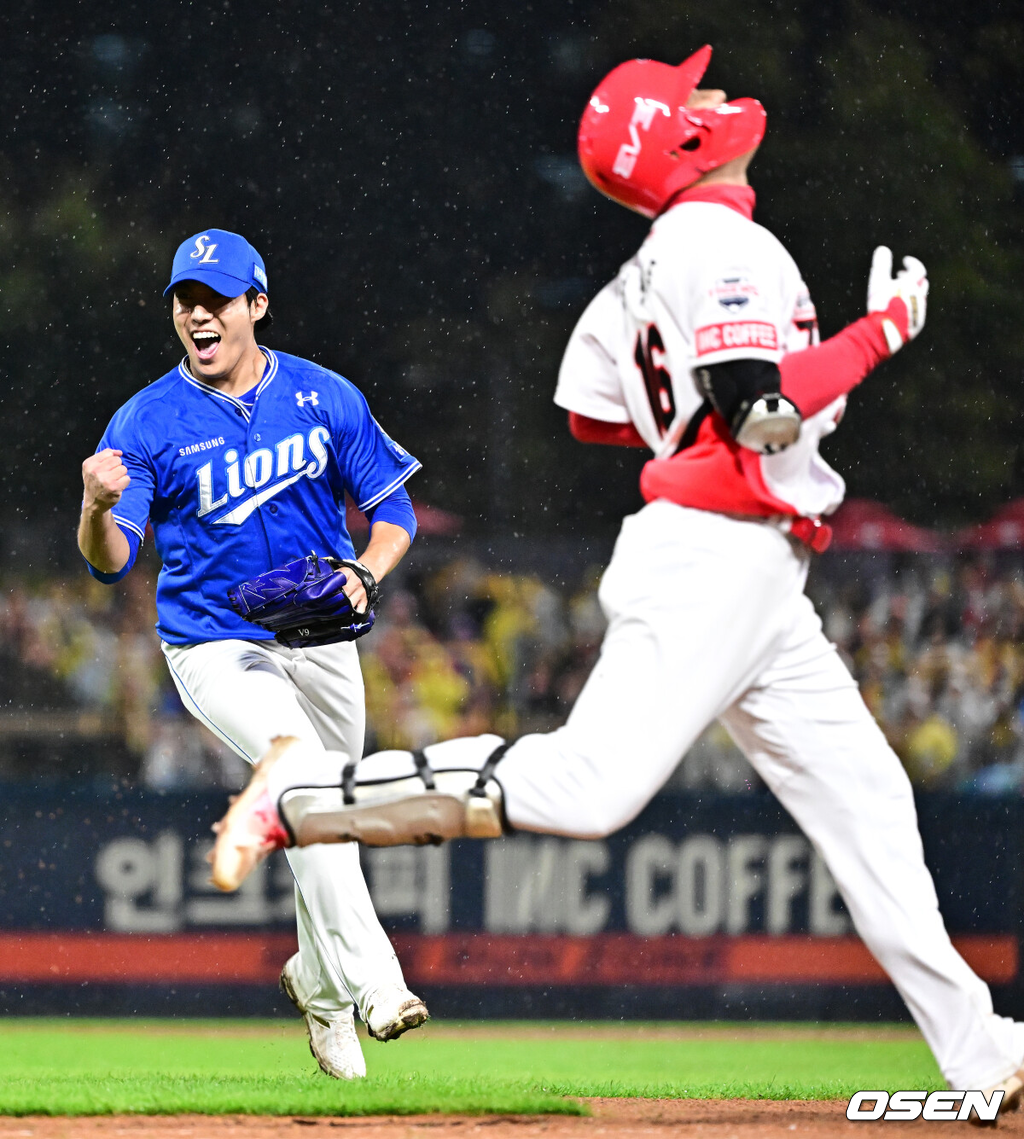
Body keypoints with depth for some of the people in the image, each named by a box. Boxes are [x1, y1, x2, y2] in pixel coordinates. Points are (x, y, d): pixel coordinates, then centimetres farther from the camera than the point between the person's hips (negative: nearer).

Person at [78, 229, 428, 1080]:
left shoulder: (323, 397, -3)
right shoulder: (148, 422, -10)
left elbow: (392, 508, 3)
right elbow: (112, 562, -17)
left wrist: (364, 576, -17)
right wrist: (99, 509, -40)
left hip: (320, 639, 4)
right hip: (216, 647, -4)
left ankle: (319, 980, 42)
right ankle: (373, 981, -30)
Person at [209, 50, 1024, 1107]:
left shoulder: (649, 267, 17)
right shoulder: (721, 244, -11)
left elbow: (591, 412, 24)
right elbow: (764, 413, -21)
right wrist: (883, 329, -12)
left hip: (758, 588, 10)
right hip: (716, 554, -10)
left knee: (863, 796, 7)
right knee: (591, 784, -19)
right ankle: (304, 794, -11)